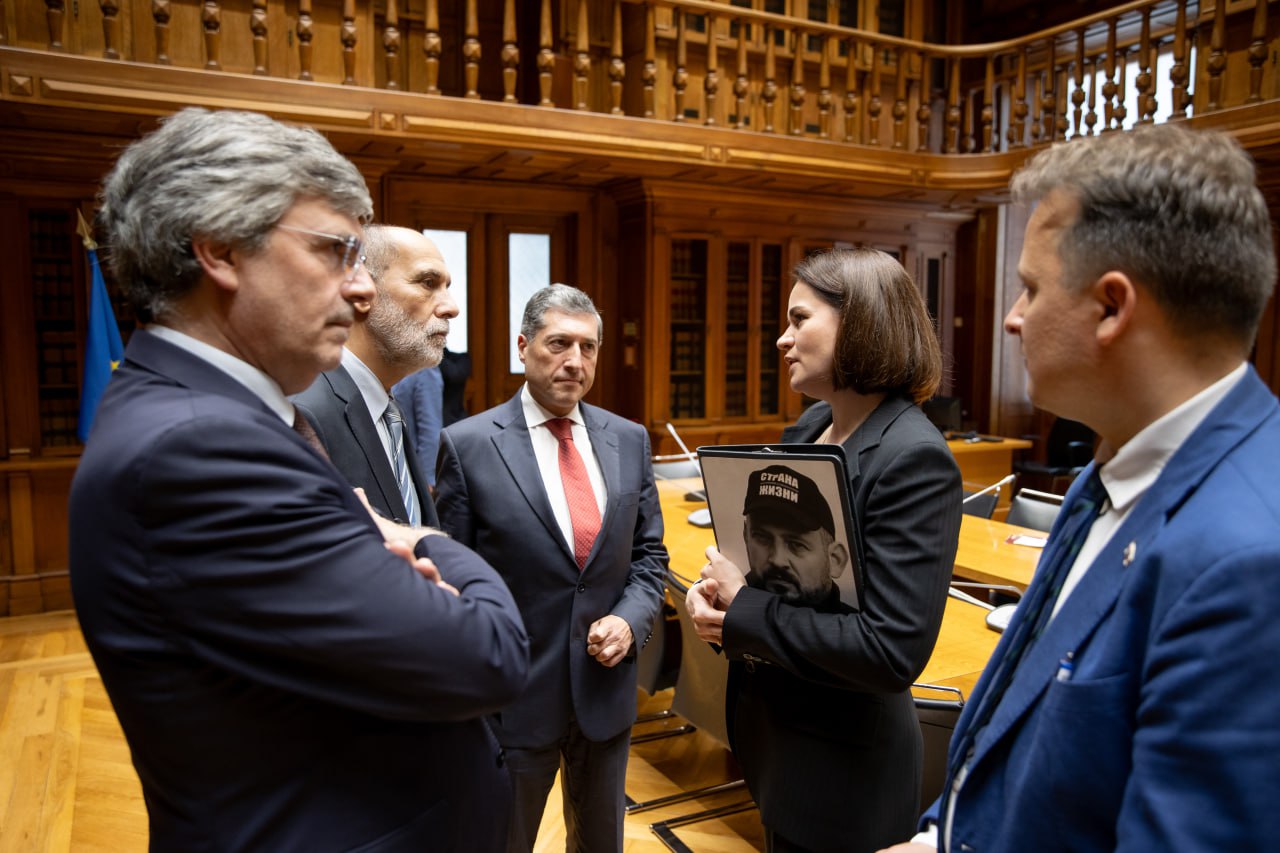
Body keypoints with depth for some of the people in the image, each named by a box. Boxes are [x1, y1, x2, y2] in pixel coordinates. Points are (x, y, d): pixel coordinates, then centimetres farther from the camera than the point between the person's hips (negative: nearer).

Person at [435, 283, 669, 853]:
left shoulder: (629, 439, 1)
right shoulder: (468, 445, -11)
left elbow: (649, 552, 8)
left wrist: (631, 619, -10)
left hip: (606, 689, 4)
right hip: (512, 694, -3)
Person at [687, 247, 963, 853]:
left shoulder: (913, 459, -24)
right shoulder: (809, 428, 2)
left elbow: (893, 652, -29)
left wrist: (742, 613, -23)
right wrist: (715, 589, -8)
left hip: (843, 767, -7)